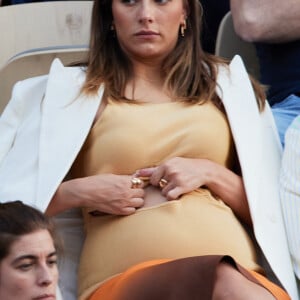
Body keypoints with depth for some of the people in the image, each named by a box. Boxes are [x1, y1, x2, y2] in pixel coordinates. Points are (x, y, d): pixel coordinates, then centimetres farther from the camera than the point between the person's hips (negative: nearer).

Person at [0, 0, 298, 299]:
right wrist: (80, 191, -3)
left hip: (238, 269, 3)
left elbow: (270, 205, 17)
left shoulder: (229, 87, 20)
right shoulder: (70, 92, 15)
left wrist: (210, 173, 1)